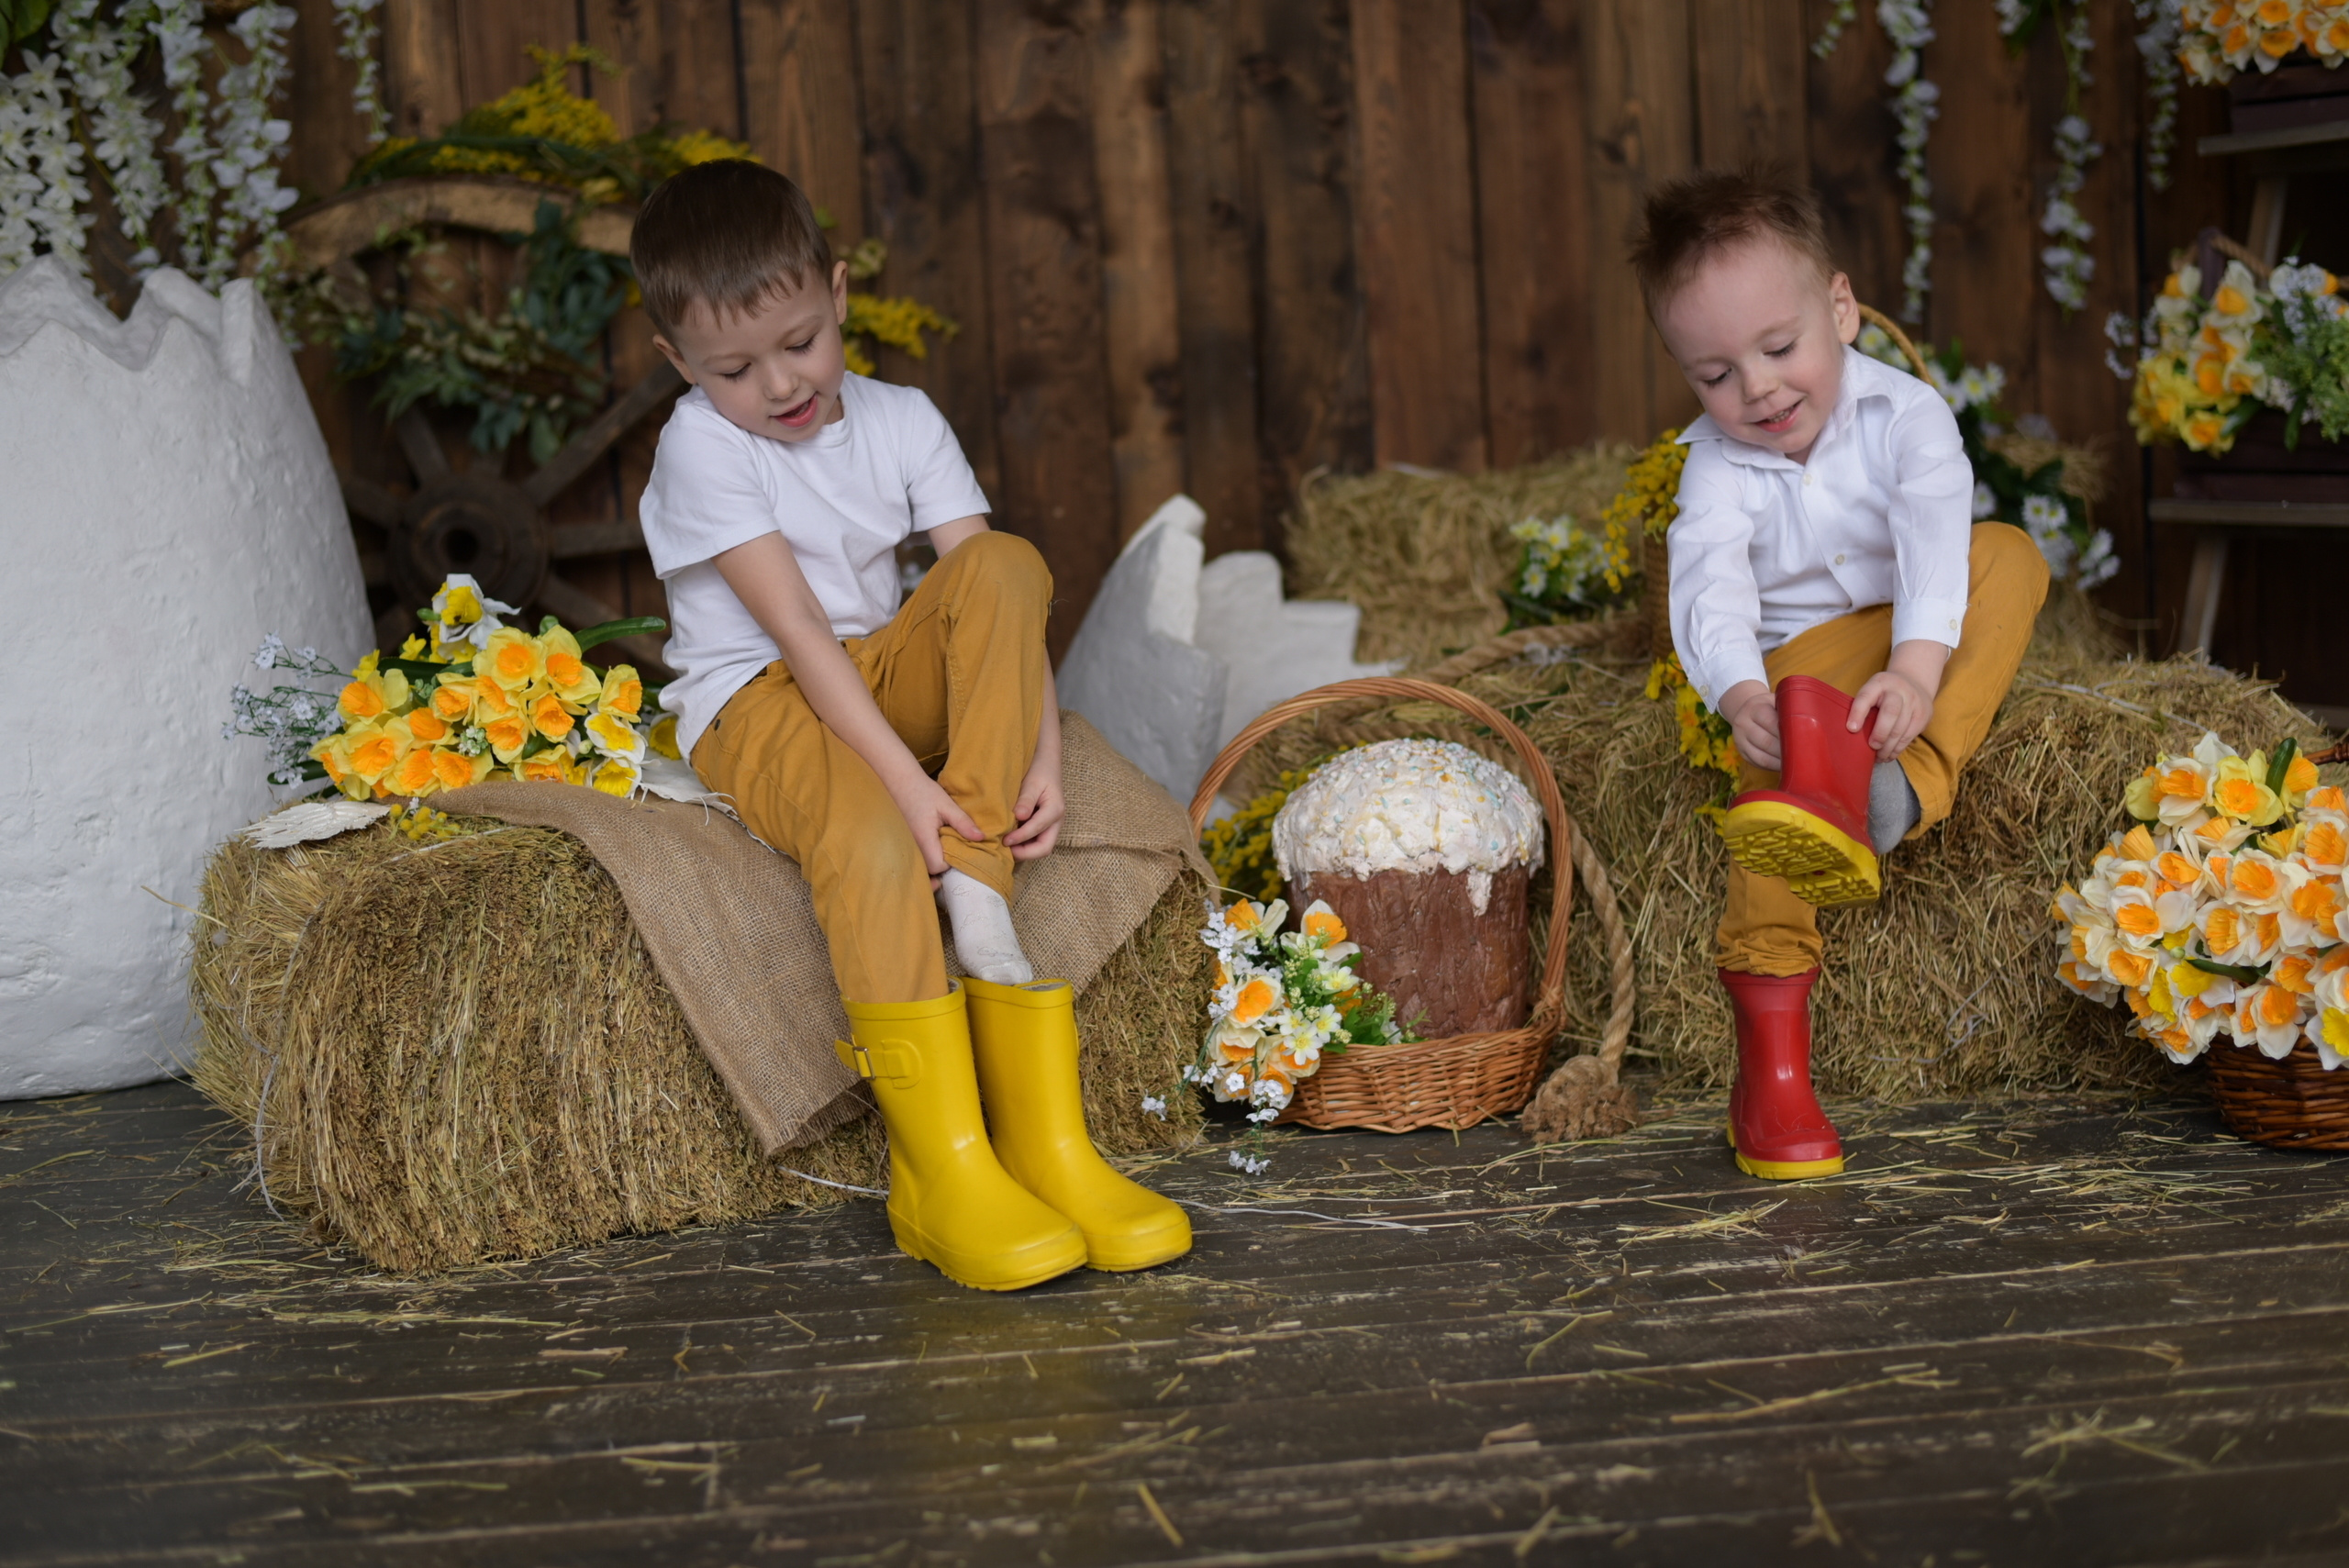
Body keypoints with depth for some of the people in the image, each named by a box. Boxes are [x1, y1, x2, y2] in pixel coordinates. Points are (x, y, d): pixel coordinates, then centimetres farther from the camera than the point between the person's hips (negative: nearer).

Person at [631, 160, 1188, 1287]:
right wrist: (906, 780, -31)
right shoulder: (700, 446, -12)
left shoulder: (901, 422, 2)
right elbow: (797, 631, -22)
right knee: (871, 846, -38)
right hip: (756, 708, -5)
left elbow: (1002, 602, -7)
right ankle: (944, 1178, -34)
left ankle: (974, 891, -30)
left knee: (1008, 562, -24)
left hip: (888, 681, 5)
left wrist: (1042, 752, -23)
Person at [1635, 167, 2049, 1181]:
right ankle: (1769, 1035, -39)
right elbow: (1711, 583, -23)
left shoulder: (1903, 414, -9)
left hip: (1925, 642, 0)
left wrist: (1917, 667, -45)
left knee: (2011, 555, -27)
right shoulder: (1716, 465, -5)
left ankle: (1906, 789, -49)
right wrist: (1739, 692, -44)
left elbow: (1935, 533, -27)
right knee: (1777, 748, -32)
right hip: (1803, 659, 0)